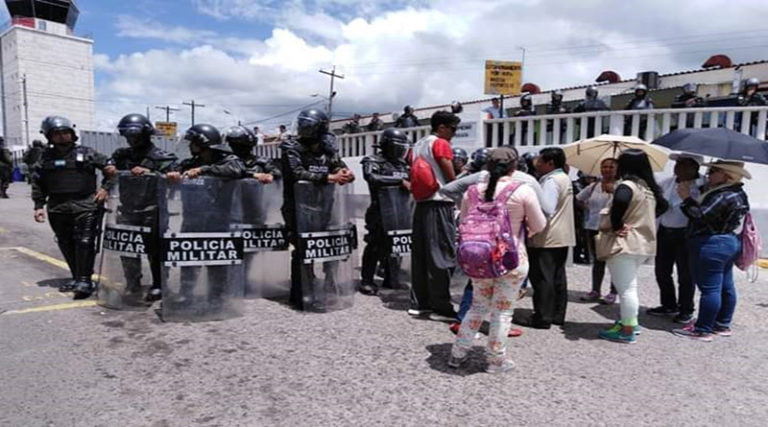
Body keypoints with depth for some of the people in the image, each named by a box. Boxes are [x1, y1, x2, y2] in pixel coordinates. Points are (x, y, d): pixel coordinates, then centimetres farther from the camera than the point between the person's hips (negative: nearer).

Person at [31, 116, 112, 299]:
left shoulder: (86, 153, 2)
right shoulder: (46, 157, 10)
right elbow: (37, 183, 13)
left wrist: (105, 188, -5)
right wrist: (39, 206, 7)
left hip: (85, 206, -4)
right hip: (58, 208, 4)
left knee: (84, 243, -10)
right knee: (66, 245, 10)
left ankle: (85, 280, -6)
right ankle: (76, 278, 21)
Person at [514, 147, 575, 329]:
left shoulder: (551, 181, -15)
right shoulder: (564, 178, 16)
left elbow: (546, 209, -25)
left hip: (547, 238, -10)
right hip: (562, 236, 10)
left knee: (542, 278, -4)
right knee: (558, 277, 14)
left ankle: (542, 318, 0)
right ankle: (558, 315, 21)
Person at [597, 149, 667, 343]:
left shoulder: (627, 185, -17)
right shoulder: (649, 187, 11)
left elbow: (620, 201, -38)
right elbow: (663, 205, 26)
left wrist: (615, 226, -24)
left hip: (623, 242, -9)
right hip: (643, 242, 9)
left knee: (625, 288, -2)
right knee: (630, 286, 21)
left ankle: (627, 330, 5)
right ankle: (631, 322, 31)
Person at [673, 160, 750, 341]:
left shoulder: (725, 196, -19)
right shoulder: (736, 194, 15)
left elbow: (702, 215, -23)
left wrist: (687, 198, -13)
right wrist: (691, 198, 8)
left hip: (713, 245, -11)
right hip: (729, 243, 11)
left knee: (709, 288, -6)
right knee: (725, 287, 16)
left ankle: (703, 330, 0)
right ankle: (723, 325, 27)